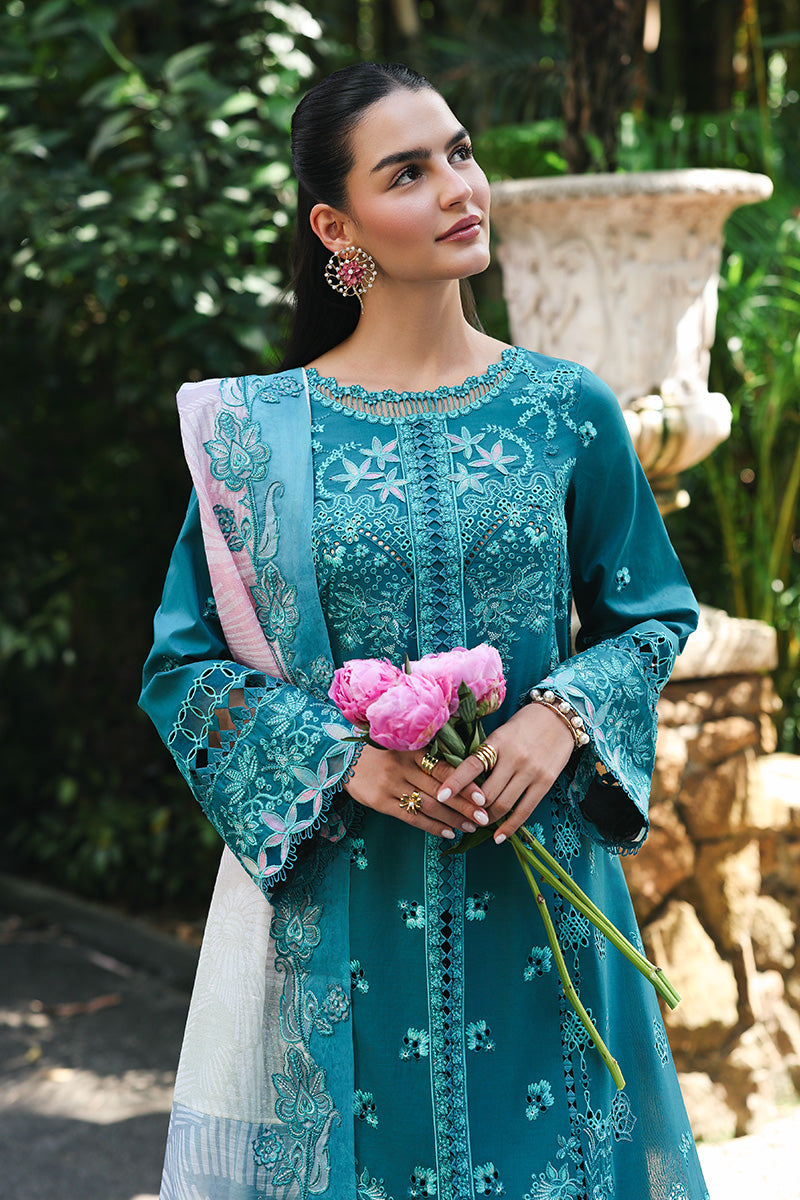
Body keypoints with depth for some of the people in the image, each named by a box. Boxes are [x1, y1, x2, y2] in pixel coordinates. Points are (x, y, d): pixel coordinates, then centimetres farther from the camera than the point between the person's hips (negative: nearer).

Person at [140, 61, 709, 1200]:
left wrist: (563, 717, -11)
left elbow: (653, 613, 8)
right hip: (337, 887, -1)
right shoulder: (261, 429, -4)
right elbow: (184, 665, 0)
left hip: (534, 872, 2)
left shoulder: (568, 409, 0)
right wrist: (343, 760, -14)